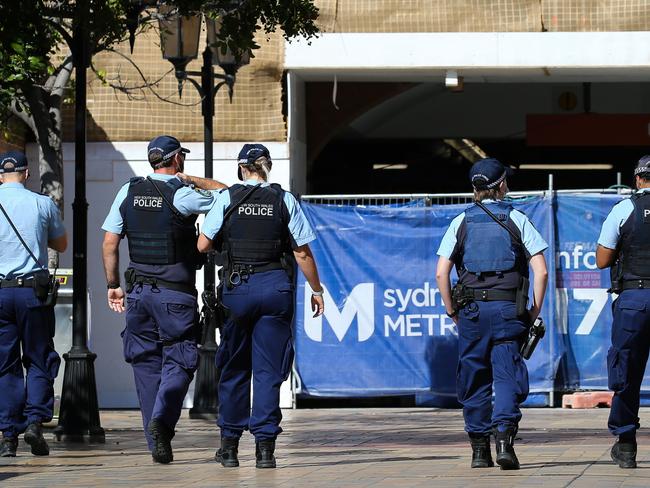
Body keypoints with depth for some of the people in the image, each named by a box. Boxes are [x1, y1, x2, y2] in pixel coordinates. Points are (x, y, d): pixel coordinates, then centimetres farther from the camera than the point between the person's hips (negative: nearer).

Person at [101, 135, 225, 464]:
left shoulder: (128, 192, 5)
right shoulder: (182, 196, -10)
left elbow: (109, 243, 6)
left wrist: (113, 285, 13)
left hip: (139, 290, 4)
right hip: (176, 293, -4)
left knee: (146, 363, 9)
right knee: (179, 361, 2)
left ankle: (157, 445, 8)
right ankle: (162, 418, -23)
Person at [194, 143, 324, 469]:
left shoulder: (227, 198, 0)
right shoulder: (284, 200, 2)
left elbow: (203, 245, -1)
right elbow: (302, 253, 2)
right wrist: (316, 290, 12)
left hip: (237, 287, 0)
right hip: (275, 287, 0)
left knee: (233, 368, 12)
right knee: (269, 369, 3)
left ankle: (229, 444, 14)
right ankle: (265, 445, -3)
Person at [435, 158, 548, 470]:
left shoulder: (461, 223, 6)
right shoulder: (517, 220, 3)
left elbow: (441, 273, -1)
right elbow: (541, 271, -3)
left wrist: (452, 312, 8)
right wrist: (535, 311, 5)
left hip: (471, 309, 1)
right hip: (508, 308, -1)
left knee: (474, 378, 9)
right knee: (507, 375, -3)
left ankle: (479, 449, 11)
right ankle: (504, 439, -21)